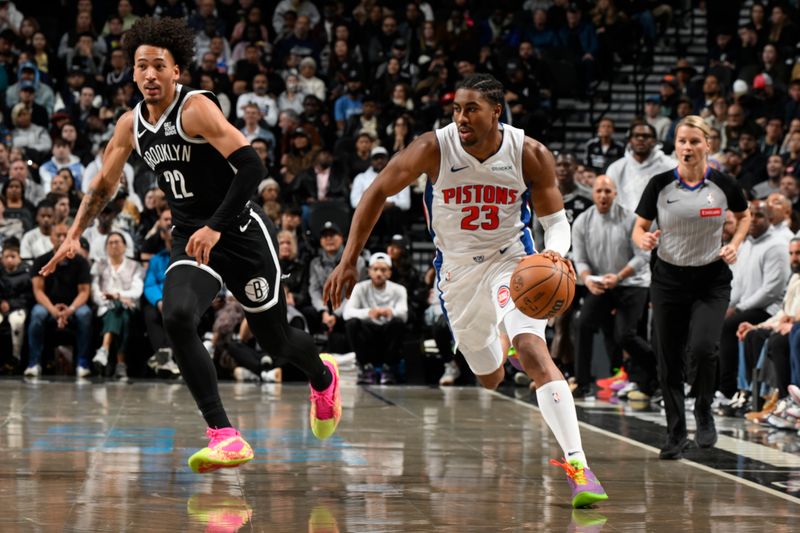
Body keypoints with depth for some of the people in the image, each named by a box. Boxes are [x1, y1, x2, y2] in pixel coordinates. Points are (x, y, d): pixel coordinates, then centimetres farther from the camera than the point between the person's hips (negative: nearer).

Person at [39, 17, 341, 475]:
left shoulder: (197, 108, -17)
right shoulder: (132, 125, 4)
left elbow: (252, 166, -25)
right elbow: (104, 184, 20)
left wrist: (216, 227, -29)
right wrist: (74, 236, 12)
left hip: (241, 233, -5)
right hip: (191, 241, 5)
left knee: (275, 339, 9)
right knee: (177, 319, -24)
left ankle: (323, 375, 47)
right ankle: (225, 437, -24)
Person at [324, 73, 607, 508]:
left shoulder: (530, 155, -17)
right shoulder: (434, 149, -18)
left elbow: (555, 219, -6)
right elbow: (377, 193, -7)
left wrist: (555, 252, -30)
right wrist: (348, 261, -10)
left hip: (510, 260, -3)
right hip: (456, 269, 3)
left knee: (533, 350, -25)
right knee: (489, 376, 13)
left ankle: (578, 466, -31)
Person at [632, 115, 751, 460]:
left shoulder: (723, 185, -5)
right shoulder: (660, 184, -5)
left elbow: (744, 215, 14)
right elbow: (639, 227, 3)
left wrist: (735, 245, -2)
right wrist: (643, 240, -19)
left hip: (712, 280, -1)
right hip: (668, 279, 1)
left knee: (702, 348, -21)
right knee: (668, 361, 3)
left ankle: (704, 413, 7)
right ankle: (676, 435, 17)